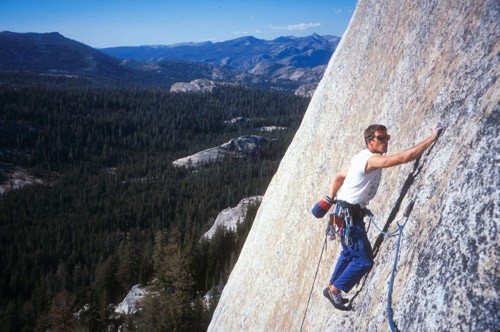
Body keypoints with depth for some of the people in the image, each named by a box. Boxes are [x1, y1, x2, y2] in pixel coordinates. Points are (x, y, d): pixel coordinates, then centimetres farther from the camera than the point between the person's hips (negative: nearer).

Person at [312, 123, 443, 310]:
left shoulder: (362, 158, 10)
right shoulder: (371, 159, -22)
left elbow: (339, 176, 19)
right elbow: (403, 158, -32)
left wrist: (329, 199, 19)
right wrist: (432, 137, -29)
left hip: (348, 212, 11)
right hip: (350, 215, -11)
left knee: (349, 254, 24)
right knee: (364, 261, -6)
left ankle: (332, 288, 37)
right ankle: (334, 289, 7)